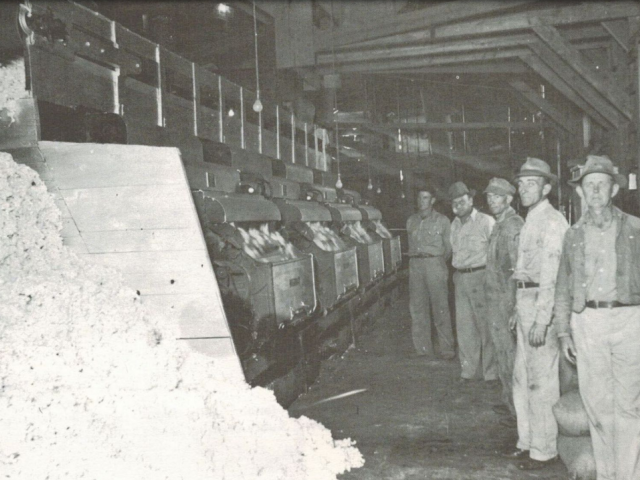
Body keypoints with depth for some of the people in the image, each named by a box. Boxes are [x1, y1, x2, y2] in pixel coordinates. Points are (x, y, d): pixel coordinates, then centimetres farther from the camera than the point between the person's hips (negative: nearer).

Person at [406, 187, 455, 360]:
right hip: (415, 265, 4)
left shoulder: (442, 221, 2)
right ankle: (423, 349, 12)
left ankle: (447, 349, 4)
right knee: (417, 308, 4)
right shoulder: (411, 221, 13)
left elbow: (448, 248, 6)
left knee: (440, 308, -4)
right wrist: (417, 259, 10)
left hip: (435, 263, -4)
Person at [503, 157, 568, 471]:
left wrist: (541, 320, -23)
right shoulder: (531, 221, 17)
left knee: (542, 380, -3)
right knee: (522, 378, 16)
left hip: (542, 303, -10)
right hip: (525, 301, 10)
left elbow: (550, 274, -19)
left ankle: (544, 450, 8)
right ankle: (528, 441, 28)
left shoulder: (552, 221, -13)